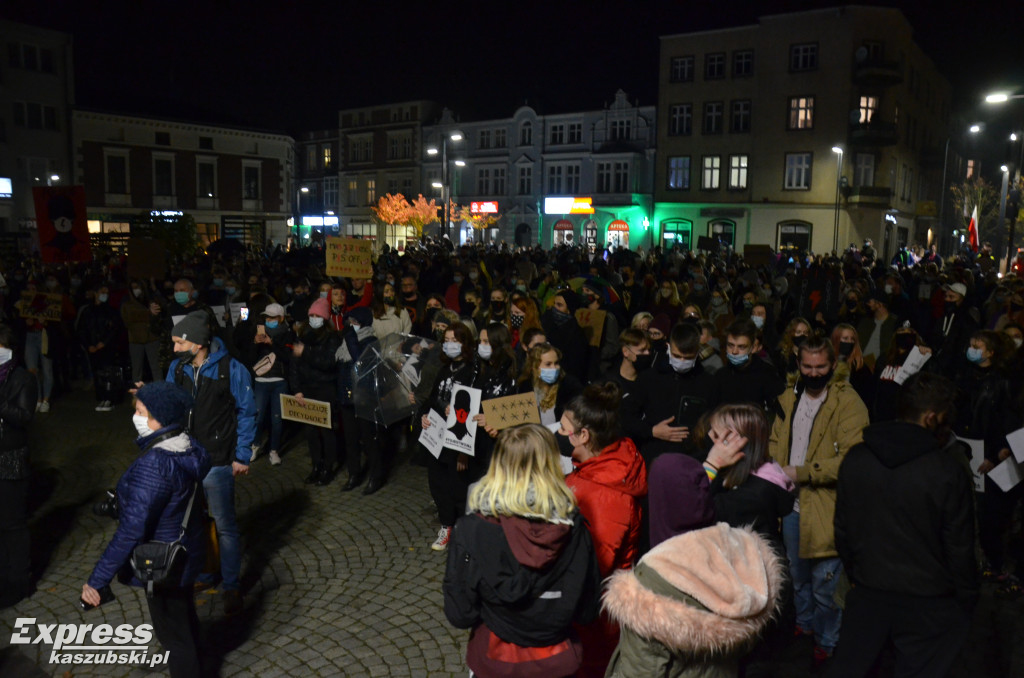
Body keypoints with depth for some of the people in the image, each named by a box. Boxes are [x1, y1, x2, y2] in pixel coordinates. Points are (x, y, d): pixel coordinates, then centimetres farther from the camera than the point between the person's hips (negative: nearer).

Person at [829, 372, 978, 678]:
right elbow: (959, 546, -9)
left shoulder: (854, 459, -4)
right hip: (928, 605, -3)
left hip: (866, 595, 4)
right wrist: (966, 601, 6)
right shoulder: (948, 469, -17)